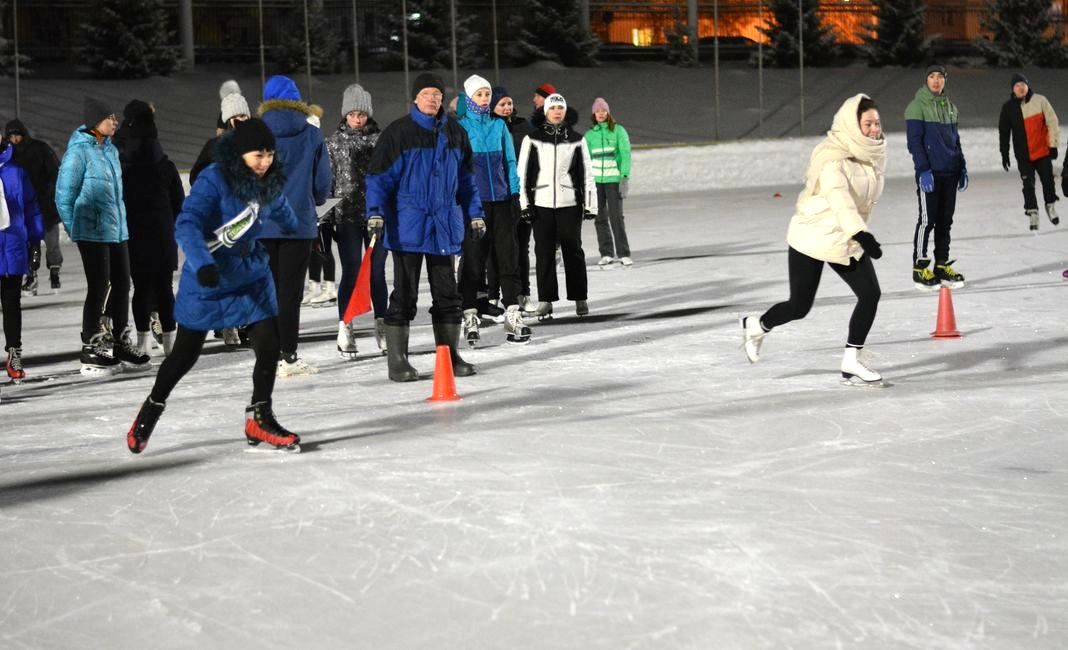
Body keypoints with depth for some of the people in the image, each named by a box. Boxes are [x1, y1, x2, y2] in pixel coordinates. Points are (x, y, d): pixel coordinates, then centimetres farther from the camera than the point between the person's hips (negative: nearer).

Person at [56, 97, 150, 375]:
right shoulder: (78, 151, -13)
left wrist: (121, 221, 16)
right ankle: (91, 352, 5)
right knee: (99, 288, -4)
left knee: (122, 284, 12)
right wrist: (74, 228, -4)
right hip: (93, 232, -8)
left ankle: (121, 344, 24)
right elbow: (64, 194, -11)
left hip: (117, 229, 8)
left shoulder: (110, 150, 12)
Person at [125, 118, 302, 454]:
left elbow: (280, 210, 22)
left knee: (269, 346, -6)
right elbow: (186, 225, -31)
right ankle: (152, 408, 30)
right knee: (185, 353, 6)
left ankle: (259, 418, 10)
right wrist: (202, 263, -46)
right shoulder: (213, 180, -22)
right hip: (207, 276, -5)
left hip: (252, 273, 5)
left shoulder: (269, 182, -1)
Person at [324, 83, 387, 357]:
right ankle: (345, 328, 1)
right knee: (351, 272, -4)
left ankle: (382, 325, 16)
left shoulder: (380, 139, 5)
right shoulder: (334, 141, 4)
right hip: (347, 216, -1)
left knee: (377, 271, 5)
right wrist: (325, 220, 1)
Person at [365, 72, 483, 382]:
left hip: (444, 225, 5)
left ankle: (450, 355, 20)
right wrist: (375, 213, -16)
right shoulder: (398, 133, -5)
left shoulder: (454, 133, 9)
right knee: (404, 293, -1)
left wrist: (475, 214, 13)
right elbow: (379, 176, -6)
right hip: (407, 225, -4)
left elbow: (466, 177, 17)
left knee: (447, 292, 10)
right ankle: (397, 360, 5)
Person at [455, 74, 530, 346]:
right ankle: (470, 316, 6)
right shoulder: (459, 128, -1)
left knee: (508, 255, 3)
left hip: (501, 200, 3)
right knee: (473, 257, 0)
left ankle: (513, 313, 8)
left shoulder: (499, 126, 9)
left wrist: (515, 194, 8)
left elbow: (509, 161, 13)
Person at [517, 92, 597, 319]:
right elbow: (522, 172, 4)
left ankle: (580, 298, 13)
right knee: (544, 252, 1)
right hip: (541, 203, 0)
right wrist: (524, 203, -2)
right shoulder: (532, 139, 4)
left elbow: (587, 173, 7)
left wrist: (590, 203, 2)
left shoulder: (576, 139, 6)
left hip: (569, 202, 0)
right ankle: (545, 300, 6)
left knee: (573, 250, 4)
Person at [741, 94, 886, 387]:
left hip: (846, 240, 7)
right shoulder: (833, 159, -24)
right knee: (799, 307, 3)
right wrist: (861, 234, -51)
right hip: (813, 237, -7)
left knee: (870, 294, -9)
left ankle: (850, 363, 0)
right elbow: (838, 198, -39)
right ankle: (756, 326, 34)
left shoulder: (870, 154, 1)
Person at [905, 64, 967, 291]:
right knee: (927, 220, -6)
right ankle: (920, 268, 1)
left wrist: (962, 167, 16)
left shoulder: (950, 107, 16)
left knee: (945, 221, 8)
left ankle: (943, 265, 14)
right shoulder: (917, 106, -4)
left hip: (950, 172, 6)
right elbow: (914, 141, -10)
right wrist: (923, 170, -17)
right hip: (929, 173, -6)